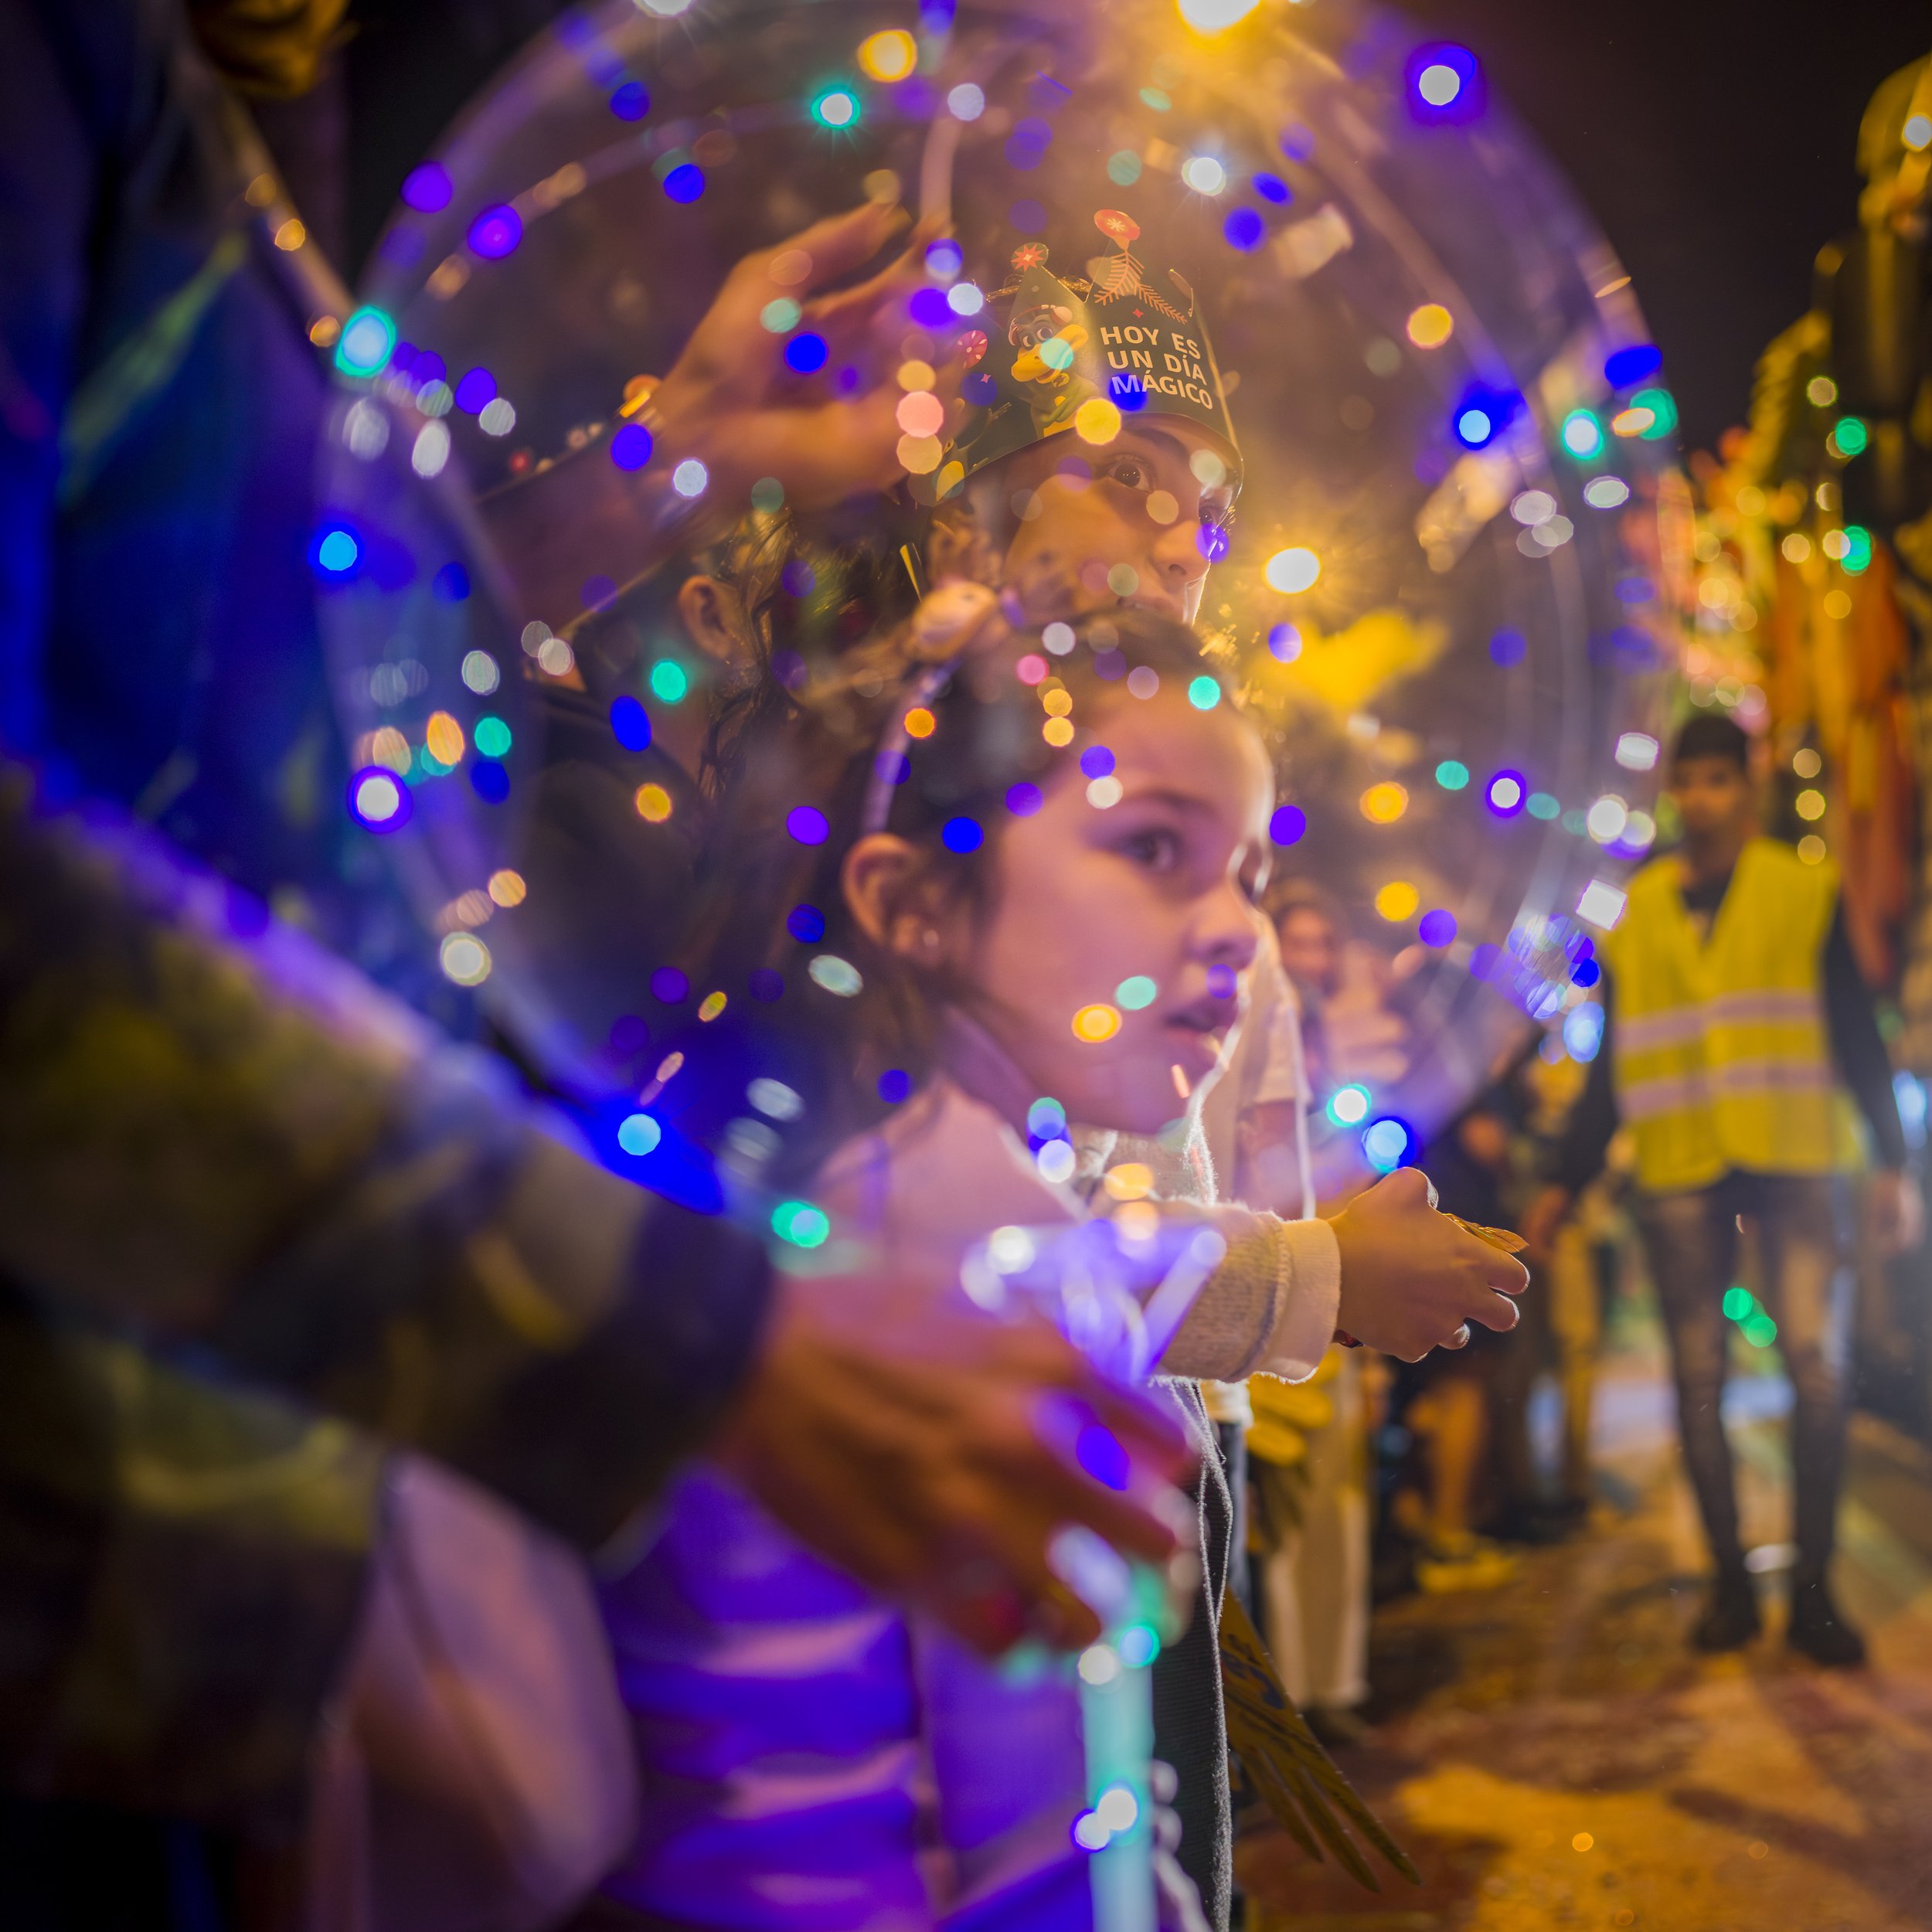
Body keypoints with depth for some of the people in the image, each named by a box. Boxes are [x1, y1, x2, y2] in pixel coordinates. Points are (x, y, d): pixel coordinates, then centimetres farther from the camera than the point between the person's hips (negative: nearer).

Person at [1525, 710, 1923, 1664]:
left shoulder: (1806, 892, 6)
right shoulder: (1636, 913, 11)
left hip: (1791, 1160, -2)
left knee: (1818, 1367, -11)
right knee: (1698, 1382, 2)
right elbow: (1612, 1064, 14)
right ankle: (1730, 1583, 12)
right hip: (1677, 1171, 2)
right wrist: (1566, 1180, 10)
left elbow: (1855, 1034, 5)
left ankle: (1812, 1587, -1)